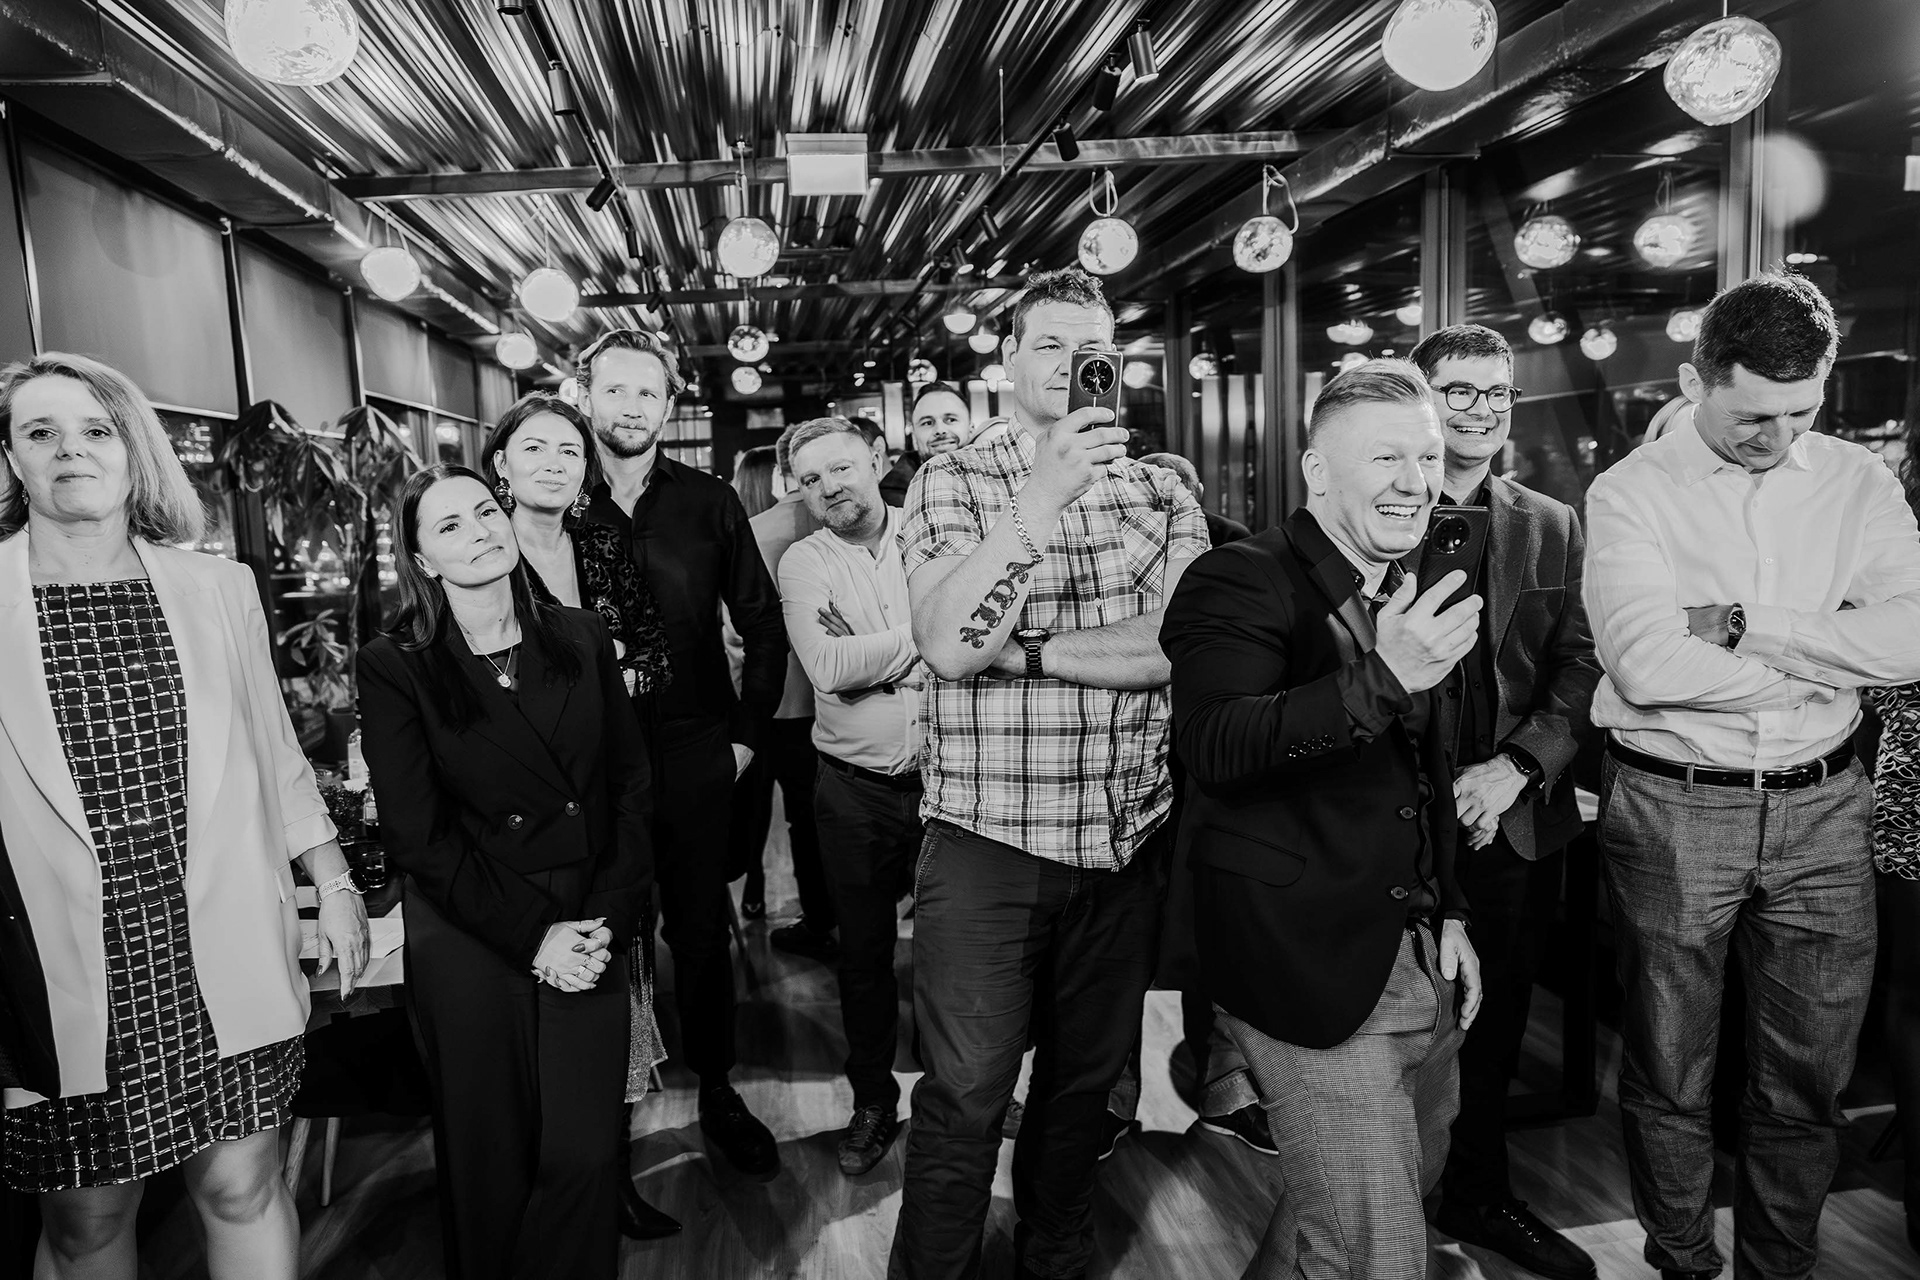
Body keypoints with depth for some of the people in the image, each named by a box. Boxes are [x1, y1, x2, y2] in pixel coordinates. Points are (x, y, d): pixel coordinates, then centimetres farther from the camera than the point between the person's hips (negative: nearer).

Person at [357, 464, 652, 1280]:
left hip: (591, 942, 2)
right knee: (489, 1164, 10)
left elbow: (630, 787, 4)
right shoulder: (394, 667, -5)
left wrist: (609, 920, -6)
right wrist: (531, 936, -11)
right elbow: (417, 835, -8)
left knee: (581, 1156, 3)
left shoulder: (581, 638, 4)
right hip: (469, 953, -2)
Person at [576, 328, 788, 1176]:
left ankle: (717, 1091, 27)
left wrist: (746, 731, 2)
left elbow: (762, 621, 6)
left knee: (701, 930, 10)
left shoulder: (708, 503, 2)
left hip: (693, 753, 1)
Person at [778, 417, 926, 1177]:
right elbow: (828, 668, -16)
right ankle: (873, 1101, 32)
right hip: (855, 791, 0)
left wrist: (866, 649, -17)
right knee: (864, 950, 13)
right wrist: (925, 636, -15)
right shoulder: (803, 562, -2)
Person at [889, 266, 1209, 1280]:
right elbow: (946, 644, -17)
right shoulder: (950, 482, -1)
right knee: (964, 1097, 2)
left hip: (1129, 842, 4)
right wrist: (1043, 497, -23)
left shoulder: (1164, 492, 6)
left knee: (1086, 1080, 18)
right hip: (985, 840, -3)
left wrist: (1027, 650, -13)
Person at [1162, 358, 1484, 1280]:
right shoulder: (1241, 582, -14)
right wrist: (1380, 679, -38)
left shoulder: (1410, 595, 11)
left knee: (1413, 1183, 23)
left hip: (1421, 964, 8)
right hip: (1311, 970, -8)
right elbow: (1213, 746, -31)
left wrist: (1448, 913, 16)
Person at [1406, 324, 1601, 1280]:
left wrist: (1517, 764, -11)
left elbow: (1582, 663, 3)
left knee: (1494, 1026, 17)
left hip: (1515, 822, 4)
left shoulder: (1553, 528, 9)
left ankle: (1479, 1195, 38)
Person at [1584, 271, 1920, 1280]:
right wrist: (1823, 662, -9)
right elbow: (1646, 664, -19)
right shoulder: (1631, 493, -5)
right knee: (1669, 1077, 11)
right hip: (1672, 808, -3)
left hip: (1823, 810, 3)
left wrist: (1741, 625, -17)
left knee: (1809, 1081, 14)